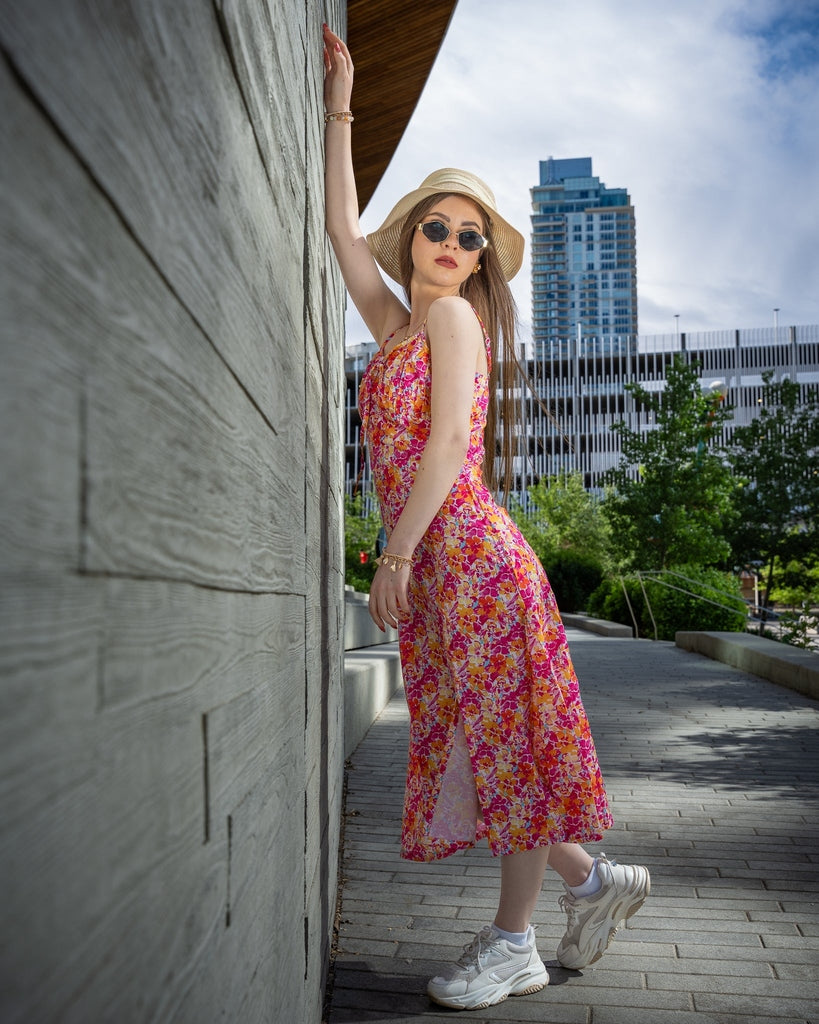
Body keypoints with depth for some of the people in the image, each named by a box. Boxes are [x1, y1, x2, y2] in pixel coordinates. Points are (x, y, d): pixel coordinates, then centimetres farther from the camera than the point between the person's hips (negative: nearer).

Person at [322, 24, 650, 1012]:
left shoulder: (456, 315, 0)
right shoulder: (396, 326, 20)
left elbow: (449, 436, -12)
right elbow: (343, 228, 27)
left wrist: (396, 555, -16)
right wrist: (338, 111, 30)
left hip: (471, 551, -8)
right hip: (431, 568, 8)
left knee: (507, 740, 1)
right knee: (466, 744, 11)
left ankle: (512, 941, 13)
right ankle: (593, 879, 27)